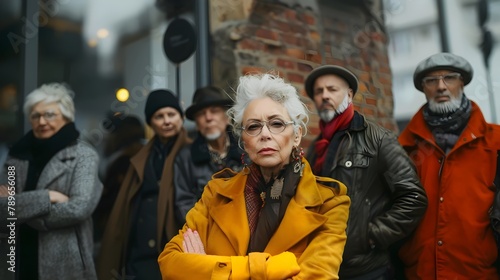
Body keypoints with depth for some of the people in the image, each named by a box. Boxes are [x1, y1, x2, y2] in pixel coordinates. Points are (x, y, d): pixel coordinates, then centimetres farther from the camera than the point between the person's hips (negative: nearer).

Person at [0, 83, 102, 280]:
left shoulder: (83, 156, -6)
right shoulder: (17, 155, 6)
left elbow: (80, 208, -18)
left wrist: (17, 206, -11)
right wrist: (46, 197, -17)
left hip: (65, 263, -3)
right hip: (18, 260, 4)